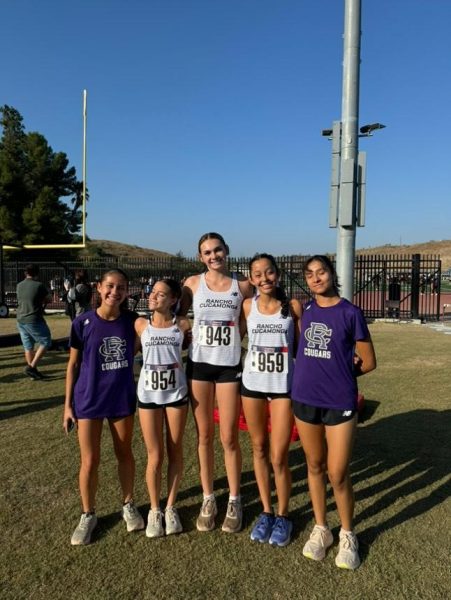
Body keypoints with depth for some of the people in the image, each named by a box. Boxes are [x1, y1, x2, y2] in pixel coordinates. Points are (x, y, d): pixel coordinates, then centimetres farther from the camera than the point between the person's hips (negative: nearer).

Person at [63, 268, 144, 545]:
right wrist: (68, 404, -1)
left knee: (125, 454, 16)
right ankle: (88, 515, 29)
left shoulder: (132, 321, -6)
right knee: (89, 461, 7)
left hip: (123, 399, 2)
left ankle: (129, 505, 37)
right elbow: (73, 364, -2)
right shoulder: (83, 323, -11)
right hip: (89, 401, -1)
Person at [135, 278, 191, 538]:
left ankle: (171, 507, 28)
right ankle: (154, 509, 26)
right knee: (155, 456, 6)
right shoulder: (141, 324, -3)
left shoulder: (183, 324, -6)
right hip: (148, 395, 0)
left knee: (175, 452, 10)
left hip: (176, 394, 0)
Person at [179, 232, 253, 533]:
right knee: (205, 436, 10)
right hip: (198, 364, 1)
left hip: (230, 366, -1)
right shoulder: (193, 283, 1)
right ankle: (208, 498, 27)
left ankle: (234, 501, 23)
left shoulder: (243, 285, -1)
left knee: (229, 438, 4)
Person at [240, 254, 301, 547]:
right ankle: (266, 511, 32)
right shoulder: (248, 306, 1)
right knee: (259, 449, 14)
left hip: (284, 386, -2)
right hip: (252, 385, 3)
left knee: (279, 457, 0)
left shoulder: (293, 306, -4)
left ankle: (283, 515, 24)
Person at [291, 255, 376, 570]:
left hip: (340, 402, -3)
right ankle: (321, 529, 33)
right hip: (305, 399, 4)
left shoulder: (351, 313, -6)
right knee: (315, 466, 15)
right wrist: (316, 373, 4)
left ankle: (348, 535, 27)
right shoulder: (304, 310, 5)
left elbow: (368, 362, 0)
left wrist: (339, 374, 1)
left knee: (338, 474, 2)